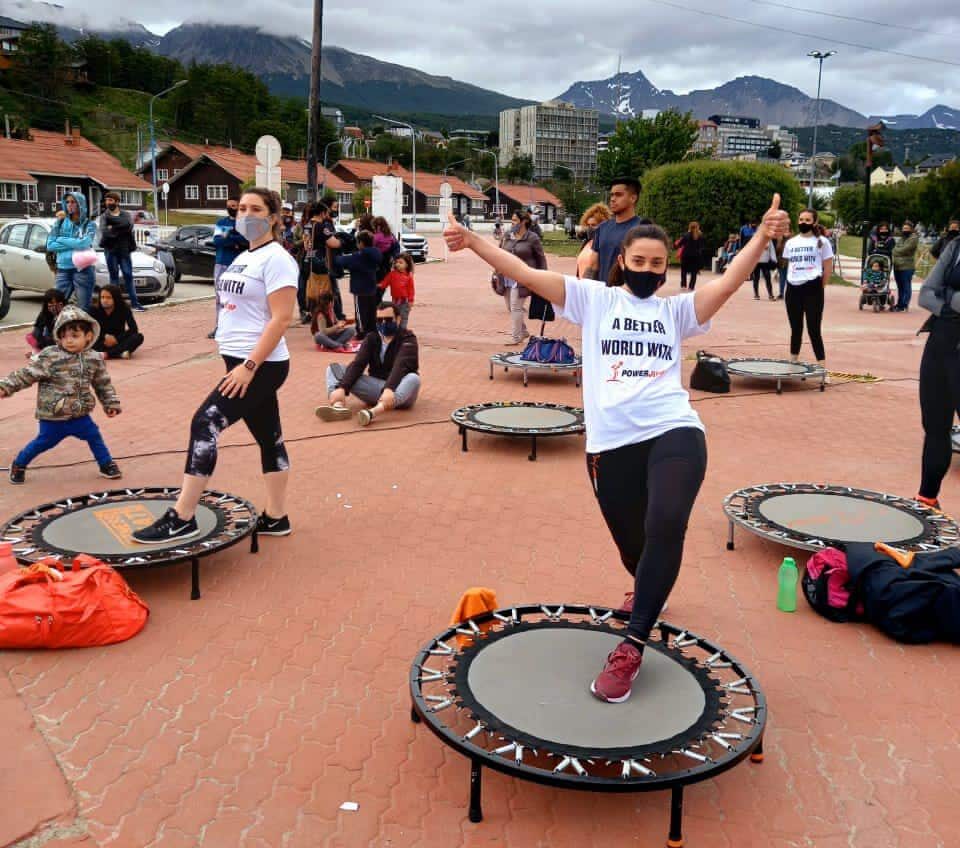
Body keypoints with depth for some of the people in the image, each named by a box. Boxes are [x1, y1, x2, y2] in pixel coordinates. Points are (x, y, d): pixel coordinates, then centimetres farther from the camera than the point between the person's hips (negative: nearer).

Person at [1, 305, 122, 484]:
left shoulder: (94, 359, -2)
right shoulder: (49, 357, -16)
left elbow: (103, 384, 10)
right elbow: (26, 374, -17)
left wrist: (111, 403, 12)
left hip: (80, 415, 3)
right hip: (52, 417, -3)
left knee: (94, 436, 10)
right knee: (43, 442, 10)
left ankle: (106, 464, 30)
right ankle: (19, 464, 32)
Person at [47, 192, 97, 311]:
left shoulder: (89, 225, 2)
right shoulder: (61, 223, 11)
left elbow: (83, 244, -15)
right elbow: (50, 245, 1)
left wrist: (61, 240, -4)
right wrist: (74, 245, -7)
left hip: (83, 270, -3)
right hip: (63, 270, 3)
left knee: (83, 309, -1)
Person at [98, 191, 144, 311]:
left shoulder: (126, 215, 9)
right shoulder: (104, 216, 8)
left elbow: (129, 225, -13)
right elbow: (103, 231, -9)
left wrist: (113, 228, -13)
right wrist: (120, 230, -13)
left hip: (124, 250, 0)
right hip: (110, 250, 0)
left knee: (128, 276, 2)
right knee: (114, 277, 2)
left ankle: (134, 302, 5)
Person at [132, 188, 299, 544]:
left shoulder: (276, 259, -12)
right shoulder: (244, 257, 16)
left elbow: (280, 319, -20)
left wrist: (249, 366, -23)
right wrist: (237, 362, 18)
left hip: (260, 365, -9)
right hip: (240, 361, 9)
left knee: (205, 423, -13)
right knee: (269, 437, 12)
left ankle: (182, 518, -8)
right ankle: (275, 518, 20)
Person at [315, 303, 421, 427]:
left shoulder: (408, 339, -7)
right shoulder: (371, 339, 7)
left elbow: (400, 366, -26)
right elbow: (357, 364, -9)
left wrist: (389, 389, -45)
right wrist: (342, 388, -27)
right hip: (376, 388, 5)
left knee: (413, 378, -38)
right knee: (334, 367, -5)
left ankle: (373, 412, -59)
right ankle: (339, 406, -36)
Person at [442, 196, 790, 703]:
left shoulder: (677, 310, 12)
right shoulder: (594, 299, 10)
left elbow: (728, 283, -4)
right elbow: (527, 275, 2)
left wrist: (762, 237, -20)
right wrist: (472, 242, -7)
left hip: (674, 432, 0)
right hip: (611, 443, 1)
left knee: (665, 527, -25)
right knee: (633, 545, 12)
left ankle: (632, 646, -13)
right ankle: (650, 591, 51)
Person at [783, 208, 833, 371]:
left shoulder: (821, 242, 0)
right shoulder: (791, 242, 12)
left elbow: (828, 268, 1)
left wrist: (820, 287, -1)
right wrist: (792, 280, 9)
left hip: (812, 288, -4)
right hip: (793, 288, 5)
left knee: (813, 329, -8)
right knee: (795, 328, 12)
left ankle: (822, 366, -5)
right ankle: (793, 362, 22)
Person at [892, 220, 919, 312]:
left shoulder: (914, 239, -4)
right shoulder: (902, 239, 23)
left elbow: (904, 249, -13)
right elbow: (896, 250, 15)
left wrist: (895, 251, 1)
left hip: (907, 267, -8)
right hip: (897, 266, 8)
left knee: (906, 287, -6)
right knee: (900, 287, 13)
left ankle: (904, 305, -5)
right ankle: (899, 304, 19)